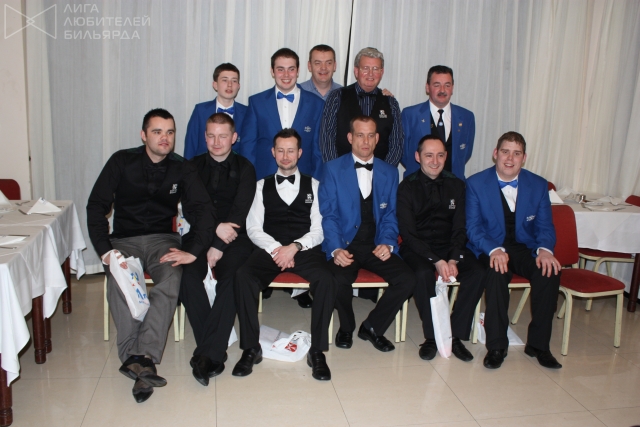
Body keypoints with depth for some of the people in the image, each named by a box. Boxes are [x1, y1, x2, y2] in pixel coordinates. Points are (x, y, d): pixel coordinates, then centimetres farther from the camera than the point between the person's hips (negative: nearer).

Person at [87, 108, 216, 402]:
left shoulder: (181, 169, 4)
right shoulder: (122, 162, 2)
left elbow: (203, 210, -5)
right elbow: (96, 207, -2)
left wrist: (193, 250, -21)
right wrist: (105, 250, -16)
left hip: (163, 239, 0)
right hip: (125, 239, 0)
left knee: (171, 280, -33)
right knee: (118, 281, -33)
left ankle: (140, 358, -40)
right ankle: (139, 361, -33)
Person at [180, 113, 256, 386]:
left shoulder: (244, 168, 9)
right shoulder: (193, 166, 14)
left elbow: (240, 209, -4)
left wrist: (220, 244, -17)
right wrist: (215, 228, -15)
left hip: (234, 236, -1)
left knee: (232, 277, -31)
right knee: (187, 276, -29)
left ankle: (206, 353, -26)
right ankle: (214, 350, -21)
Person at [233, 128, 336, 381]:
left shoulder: (313, 185, 15)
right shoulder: (262, 186, 17)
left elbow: (318, 230, 5)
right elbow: (253, 228, 7)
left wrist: (295, 247, -13)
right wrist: (276, 249, -11)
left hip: (305, 249, 0)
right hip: (269, 249, 1)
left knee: (326, 280, -32)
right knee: (243, 277, -30)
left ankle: (317, 350, -18)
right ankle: (251, 348, -16)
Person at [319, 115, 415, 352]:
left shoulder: (390, 172, 10)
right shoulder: (333, 169, 1)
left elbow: (390, 214, 8)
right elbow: (328, 214, -5)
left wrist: (387, 243, -11)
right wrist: (336, 249, -20)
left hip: (376, 245, 3)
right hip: (344, 245, -3)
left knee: (407, 279, -20)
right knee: (339, 280, -31)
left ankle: (372, 327, 5)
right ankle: (346, 327, 4)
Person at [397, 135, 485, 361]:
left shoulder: (456, 185, 5)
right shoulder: (407, 187, -5)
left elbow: (460, 228, 3)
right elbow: (408, 233, -10)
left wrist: (453, 259, -15)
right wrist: (436, 260, -22)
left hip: (450, 247, 3)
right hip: (417, 248, -3)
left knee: (477, 272, -23)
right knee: (423, 273, -34)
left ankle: (456, 334, -11)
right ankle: (432, 336, -14)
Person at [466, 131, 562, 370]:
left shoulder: (538, 185, 4)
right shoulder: (476, 183, -4)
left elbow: (545, 226, 2)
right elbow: (473, 227, -9)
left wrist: (545, 249, -21)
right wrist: (494, 250, -28)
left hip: (525, 248, 3)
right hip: (490, 249, -3)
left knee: (550, 271, -26)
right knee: (497, 272, -35)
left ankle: (538, 344, -10)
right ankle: (496, 345, -21)